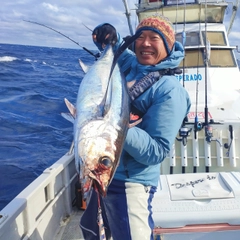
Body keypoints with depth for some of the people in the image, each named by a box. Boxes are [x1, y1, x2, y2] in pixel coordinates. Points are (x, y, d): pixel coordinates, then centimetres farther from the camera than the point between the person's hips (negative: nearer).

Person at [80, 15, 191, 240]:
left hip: (129, 183, -8)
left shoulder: (170, 91, -20)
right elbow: (114, 48, 23)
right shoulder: (131, 65, 0)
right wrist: (107, 34, -1)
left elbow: (157, 151, -24)